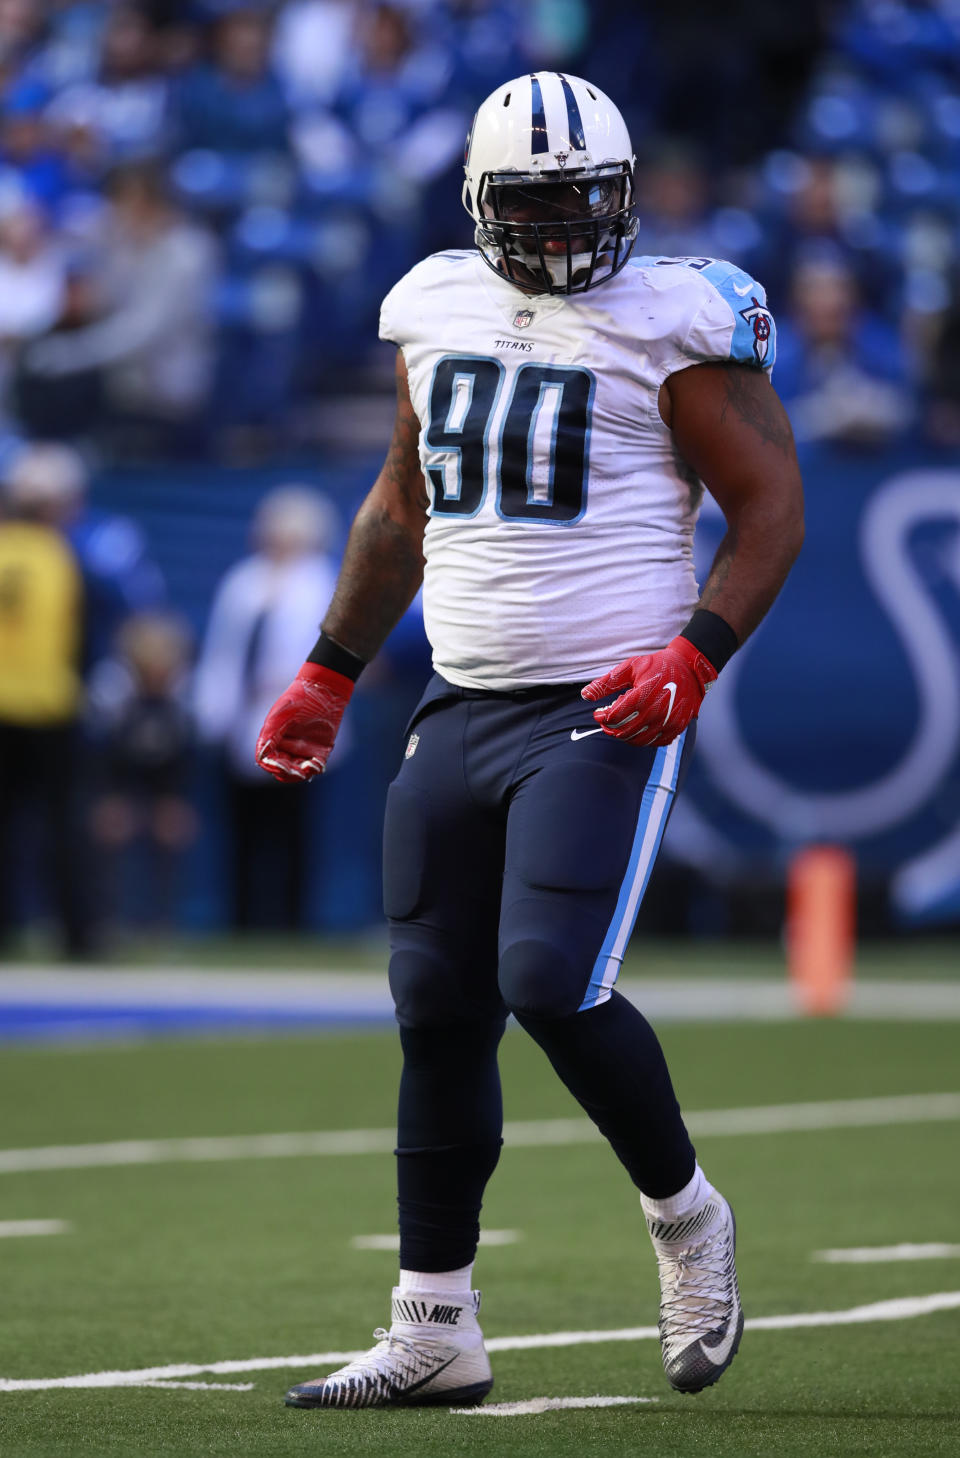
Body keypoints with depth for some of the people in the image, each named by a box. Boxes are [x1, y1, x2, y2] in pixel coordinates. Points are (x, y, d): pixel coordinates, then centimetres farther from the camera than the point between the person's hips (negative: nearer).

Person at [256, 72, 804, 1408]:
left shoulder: (673, 326, -7)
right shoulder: (438, 312, 10)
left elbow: (773, 507, -5)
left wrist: (695, 655, -18)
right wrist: (328, 678, 22)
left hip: (606, 712, -6)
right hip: (461, 710, 6)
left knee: (552, 986, -17)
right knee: (437, 1014, 6)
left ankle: (685, 1217, 9)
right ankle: (435, 1333, 14)